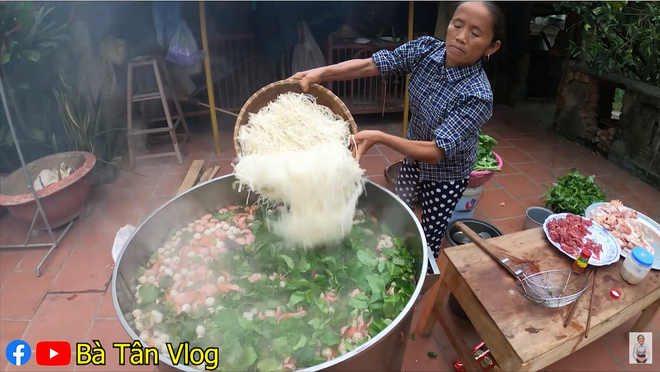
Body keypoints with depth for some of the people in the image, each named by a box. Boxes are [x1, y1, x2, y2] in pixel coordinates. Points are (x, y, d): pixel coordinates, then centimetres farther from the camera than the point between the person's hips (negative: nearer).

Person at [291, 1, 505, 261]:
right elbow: (368, 65, -24)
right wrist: (321, 73, -40)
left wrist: (379, 138, -49)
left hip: (446, 174, -5)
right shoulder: (425, 49, -20)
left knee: (430, 235, 14)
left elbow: (436, 152, -38)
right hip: (413, 157, 6)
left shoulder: (478, 96, -35)